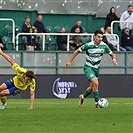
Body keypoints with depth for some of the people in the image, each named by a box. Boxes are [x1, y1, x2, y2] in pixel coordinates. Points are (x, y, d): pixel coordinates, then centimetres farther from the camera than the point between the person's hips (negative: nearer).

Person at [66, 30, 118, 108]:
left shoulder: (104, 46, -9)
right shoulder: (88, 45, -18)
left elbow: (112, 54, 3)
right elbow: (77, 51, -5)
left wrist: (114, 60, -20)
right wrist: (70, 61, -4)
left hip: (96, 68, 5)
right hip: (88, 67, -5)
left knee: (92, 87, 13)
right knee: (95, 83, -25)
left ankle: (82, 97, 42)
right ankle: (97, 102, -15)